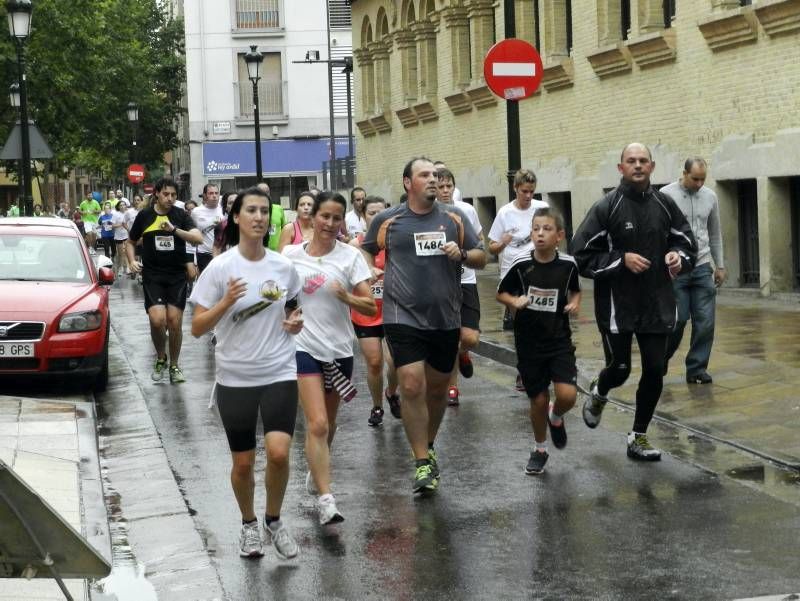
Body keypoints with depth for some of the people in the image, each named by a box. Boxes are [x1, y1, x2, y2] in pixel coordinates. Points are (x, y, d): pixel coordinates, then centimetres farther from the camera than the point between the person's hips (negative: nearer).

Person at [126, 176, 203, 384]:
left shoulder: (180, 215, 2)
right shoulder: (144, 216, 4)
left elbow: (198, 238, -11)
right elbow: (131, 242, 17)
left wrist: (174, 229, -24)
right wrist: (132, 261, -1)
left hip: (177, 275, 1)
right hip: (152, 275, 0)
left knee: (175, 322, 0)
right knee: (157, 319, -16)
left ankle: (174, 366, 17)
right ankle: (160, 359, 10)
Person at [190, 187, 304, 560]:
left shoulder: (283, 267, 1)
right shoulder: (220, 268, -8)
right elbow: (197, 328, -9)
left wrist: (295, 322, -4)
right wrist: (226, 302, -24)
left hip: (279, 374, 1)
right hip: (235, 378, -1)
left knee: (279, 453, -14)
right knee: (243, 462, 8)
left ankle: (274, 521, 11)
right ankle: (249, 524, 33)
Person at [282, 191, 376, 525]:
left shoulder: (350, 256, -3)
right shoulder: (291, 255, -1)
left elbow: (371, 307, -7)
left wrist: (347, 297, -24)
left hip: (340, 350, 2)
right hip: (305, 347, -2)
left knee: (327, 425, 16)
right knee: (317, 425, -15)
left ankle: (316, 473, 42)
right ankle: (325, 500, -15)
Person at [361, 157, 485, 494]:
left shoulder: (453, 218, 5)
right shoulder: (387, 220, 0)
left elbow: (481, 259, 9)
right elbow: (365, 252, 16)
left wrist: (462, 254, -11)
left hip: (446, 319, 3)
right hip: (403, 318, -3)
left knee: (437, 388, 14)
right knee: (412, 387, -14)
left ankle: (427, 447, 36)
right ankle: (422, 463, -6)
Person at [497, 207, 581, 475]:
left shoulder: (568, 264, -7)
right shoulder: (521, 265, -10)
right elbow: (501, 293, 3)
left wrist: (575, 303, -7)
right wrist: (515, 302, -16)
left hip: (559, 340, 0)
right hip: (529, 344, 0)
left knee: (567, 395, -15)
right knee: (538, 400, 6)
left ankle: (556, 417, 21)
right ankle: (540, 449, 31)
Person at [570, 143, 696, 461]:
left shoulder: (665, 205, 3)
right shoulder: (606, 207, -9)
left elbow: (688, 243, 14)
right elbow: (582, 255, -9)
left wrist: (679, 256, -8)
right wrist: (622, 259, -18)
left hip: (656, 304, 3)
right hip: (617, 305, -3)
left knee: (655, 370, 3)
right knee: (620, 368, 2)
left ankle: (638, 437, 18)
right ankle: (598, 393, 39)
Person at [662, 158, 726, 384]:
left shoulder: (710, 197, 8)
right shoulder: (666, 195, -6)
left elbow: (715, 233, 17)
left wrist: (720, 265, 15)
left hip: (702, 268, 4)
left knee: (705, 321, -1)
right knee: (677, 320, -3)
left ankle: (697, 368, 8)